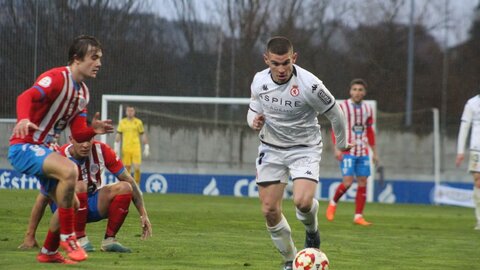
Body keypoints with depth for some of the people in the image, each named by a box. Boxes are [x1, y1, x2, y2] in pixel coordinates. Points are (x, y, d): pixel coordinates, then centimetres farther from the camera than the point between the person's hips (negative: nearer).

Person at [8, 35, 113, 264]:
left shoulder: (83, 93, 12)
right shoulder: (57, 78, -15)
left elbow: (78, 134, 10)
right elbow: (26, 97, -33)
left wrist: (94, 130, -12)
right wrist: (23, 119, -54)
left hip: (42, 150, 10)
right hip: (24, 147, -10)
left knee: (70, 203, 9)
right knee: (69, 170, -32)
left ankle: (48, 252, 28)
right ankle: (67, 236, -20)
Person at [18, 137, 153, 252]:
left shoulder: (102, 151, -16)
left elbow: (129, 181, -8)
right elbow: (42, 199, -19)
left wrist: (143, 214, -13)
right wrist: (29, 237, -19)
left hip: (94, 205, 4)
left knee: (124, 188, -22)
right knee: (79, 186, -35)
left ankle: (109, 240, -11)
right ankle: (80, 239, -22)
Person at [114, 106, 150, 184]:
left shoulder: (138, 122, 3)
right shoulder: (122, 122, 7)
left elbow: (143, 135, 7)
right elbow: (118, 135, 10)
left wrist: (146, 148, 3)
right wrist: (116, 147, 2)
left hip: (136, 149, -1)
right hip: (125, 149, 1)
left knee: (137, 168, -10)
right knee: (127, 168, 2)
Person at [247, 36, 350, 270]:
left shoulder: (309, 84, -22)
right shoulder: (259, 82, -8)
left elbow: (335, 114, -7)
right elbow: (253, 110, 11)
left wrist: (342, 144, 7)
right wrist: (254, 122, -14)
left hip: (305, 148, -4)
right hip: (271, 149, 4)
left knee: (303, 201, -26)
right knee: (269, 210, -2)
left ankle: (311, 229, 11)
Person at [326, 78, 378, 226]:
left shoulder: (368, 109, 10)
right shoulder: (342, 107, -3)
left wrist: (374, 152, 15)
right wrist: (337, 148, -13)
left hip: (363, 152, 5)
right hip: (347, 151, -4)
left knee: (363, 182, 0)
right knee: (348, 182, -14)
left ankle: (358, 216, 6)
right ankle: (333, 203, 13)